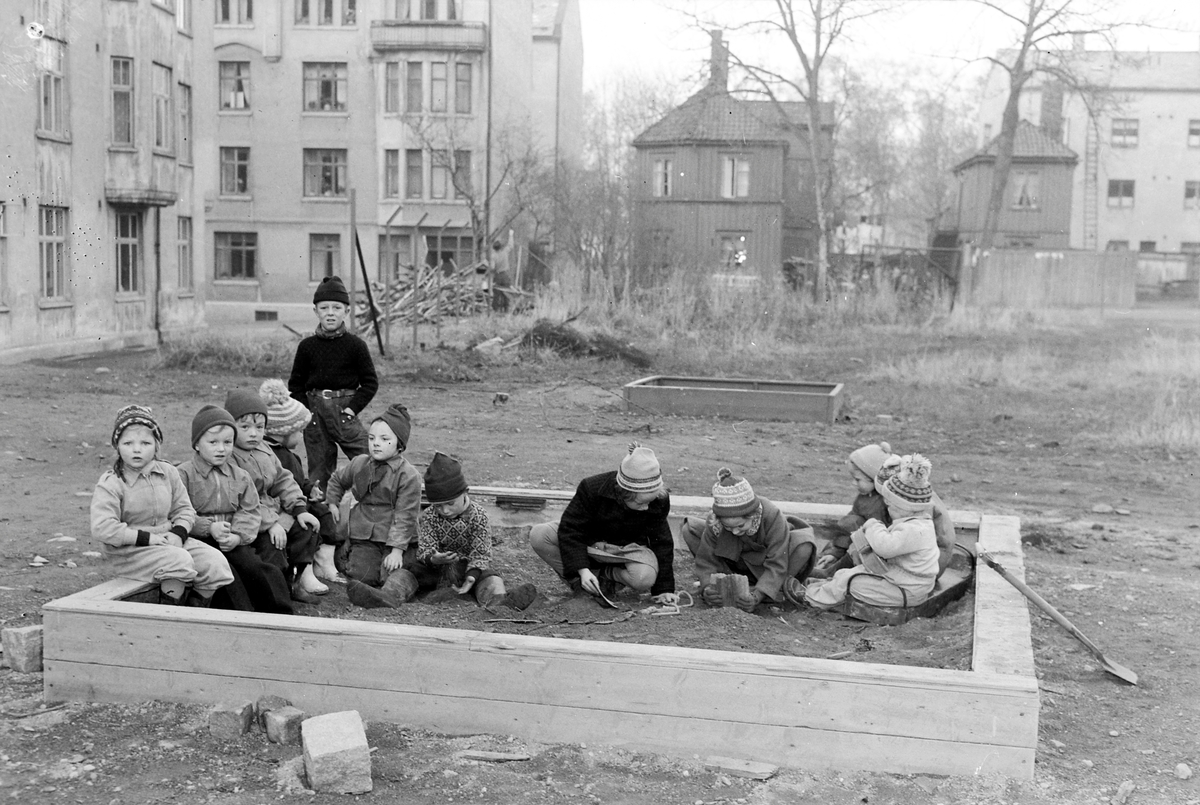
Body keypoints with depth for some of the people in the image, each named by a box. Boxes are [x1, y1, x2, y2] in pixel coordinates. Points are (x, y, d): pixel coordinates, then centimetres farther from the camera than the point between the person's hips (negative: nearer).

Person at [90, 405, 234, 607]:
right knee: (180, 561, -31)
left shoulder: (168, 473, 5)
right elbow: (102, 529, -21)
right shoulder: (109, 484, -11)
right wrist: (147, 537, -22)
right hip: (129, 551, -6)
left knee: (215, 562, -13)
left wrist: (178, 534, -11)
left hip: (167, 540, 6)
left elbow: (184, 509, 12)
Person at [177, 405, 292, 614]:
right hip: (200, 540, -3)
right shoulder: (184, 475, 0)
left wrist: (238, 536, -11)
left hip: (233, 540, 3)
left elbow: (249, 511, 8)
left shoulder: (240, 476, 14)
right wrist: (209, 527, -20)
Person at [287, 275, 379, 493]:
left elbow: (370, 382, 1)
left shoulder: (355, 344, -1)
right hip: (315, 414, 2)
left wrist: (354, 407, -8)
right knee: (319, 469, 7)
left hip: (344, 410, -2)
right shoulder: (307, 346, 5)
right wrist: (305, 409, -2)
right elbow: (295, 384, 11)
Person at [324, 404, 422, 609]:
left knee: (394, 573, -29)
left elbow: (405, 515, -15)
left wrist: (397, 550, -20)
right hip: (364, 537, 4)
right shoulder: (359, 464, 8)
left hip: (395, 538, -4)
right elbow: (337, 480, 31)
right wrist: (332, 503, 20)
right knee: (361, 574, -14)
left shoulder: (408, 475, -11)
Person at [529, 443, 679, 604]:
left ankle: (603, 574, -6)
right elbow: (571, 529, -22)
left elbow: (661, 543, -10)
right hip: (589, 542, 0)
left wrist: (665, 589, -14)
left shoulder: (658, 501, -20)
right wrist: (582, 570, -34)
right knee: (538, 535, -27)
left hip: (628, 548, 1)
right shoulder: (592, 489, -26)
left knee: (644, 578, -37)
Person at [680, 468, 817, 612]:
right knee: (689, 530, -20)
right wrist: (707, 588, -44)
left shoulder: (773, 517, -35)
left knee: (803, 546, -36)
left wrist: (756, 596, -48)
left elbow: (776, 565, -34)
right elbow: (706, 560, -23)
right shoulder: (714, 522, -29)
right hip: (735, 562, 3)